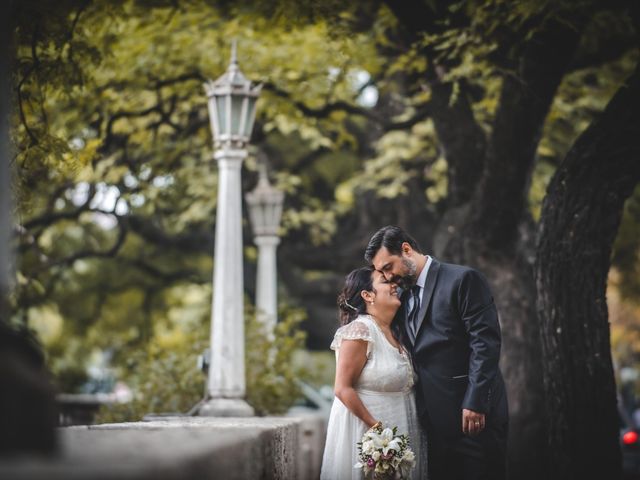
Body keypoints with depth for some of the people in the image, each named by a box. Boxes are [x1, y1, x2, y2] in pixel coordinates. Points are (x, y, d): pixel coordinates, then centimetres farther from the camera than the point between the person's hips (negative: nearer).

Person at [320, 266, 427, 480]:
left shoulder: (393, 332, 9)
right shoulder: (360, 330, -15)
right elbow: (343, 389, -18)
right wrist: (375, 426, -18)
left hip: (398, 431, 8)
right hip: (364, 427, -8)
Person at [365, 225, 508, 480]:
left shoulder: (463, 279, -6)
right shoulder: (404, 298, 17)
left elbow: (485, 342, -13)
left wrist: (475, 403, -18)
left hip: (473, 415, -7)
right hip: (434, 421, 7)